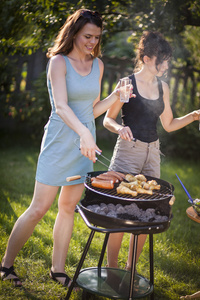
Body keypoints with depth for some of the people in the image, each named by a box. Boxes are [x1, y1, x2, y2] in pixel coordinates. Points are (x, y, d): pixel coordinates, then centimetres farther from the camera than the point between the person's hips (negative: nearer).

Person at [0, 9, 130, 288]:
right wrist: (84, 133, -38)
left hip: (85, 142, 6)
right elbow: (60, 106, -23)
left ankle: (58, 269, 21)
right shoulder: (59, 62, -9)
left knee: (69, 206, 9)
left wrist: (116, 95, -2)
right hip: (60, 139, -5)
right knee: (40, 207, -4)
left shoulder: (97, 65, 9)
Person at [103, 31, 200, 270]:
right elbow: (108, 120, -2)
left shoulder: (162, 87, 12)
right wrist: (120, 128, -23)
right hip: (128, 151, -5)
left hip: (152, 153, 6)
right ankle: (111, 271, 10)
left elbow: (168, 125, 17)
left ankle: (130, 269, 20)